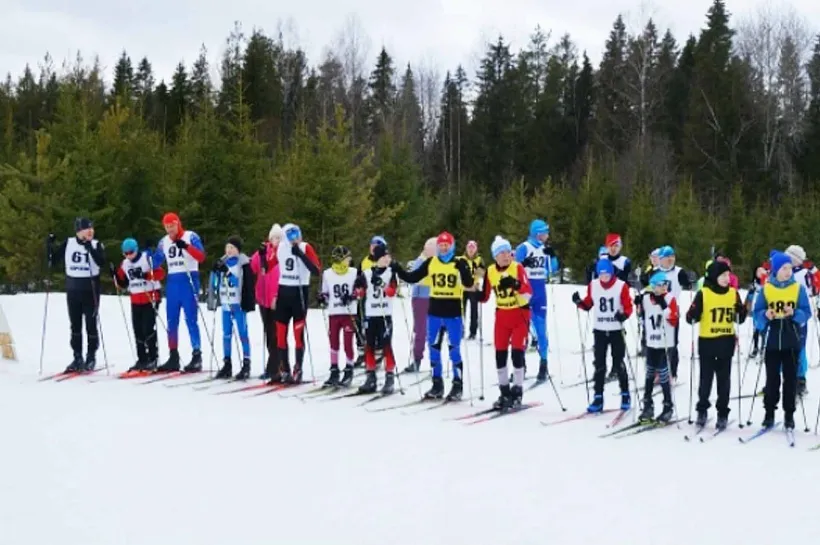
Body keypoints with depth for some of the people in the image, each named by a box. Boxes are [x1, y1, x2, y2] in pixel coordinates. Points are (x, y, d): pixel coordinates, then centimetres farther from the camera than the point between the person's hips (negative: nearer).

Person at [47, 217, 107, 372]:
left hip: (90, 291, -3)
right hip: (72, 291, 3)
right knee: (75, 326, 8)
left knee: (91, 325, 0)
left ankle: (91, 358, 10)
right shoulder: (68, 243, 3)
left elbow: (101, 262, -20)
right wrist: (50, 246, -7)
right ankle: (77, 358, 15)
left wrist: (90, 248, -31)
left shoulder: (96, 245, -4)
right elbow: (54, 261, 8)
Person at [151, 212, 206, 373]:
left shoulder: (190, 236, -6)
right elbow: (155, 263, 15)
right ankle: (173, 358, 14)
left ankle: (197, 357, -6)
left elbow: (201, 257, -19)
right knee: (171, 322, 8)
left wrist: (186, 246, -33)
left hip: (189, 281, -6)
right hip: (172, 282, 6)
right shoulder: (164, 242, 11)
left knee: (191, 320, -8)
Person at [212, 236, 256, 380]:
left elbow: (250, 284, -13)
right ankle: (227, 365, 18)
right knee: (226, 335, 11)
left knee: (242, 334, -3)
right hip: (226, 304, 7)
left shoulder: (244, 263, -8)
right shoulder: (222, 262, 12)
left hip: (238, 304, -7)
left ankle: (246, 365, 0)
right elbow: (217, 281, 19)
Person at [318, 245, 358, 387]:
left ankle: (348, 372, 7)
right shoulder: (327, 274, 6)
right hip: (333, 313, 3)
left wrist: (351, 297, -17)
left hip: (349, 313, -2)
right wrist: (322, 298, -6)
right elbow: (325, 292, 14)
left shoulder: (354, 273, 0)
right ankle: (334, 372, 12)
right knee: (333, 343, 5)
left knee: (348, 343, -2)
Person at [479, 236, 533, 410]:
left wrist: (516, 285, -38)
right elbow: (485, 296, 7)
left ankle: (517, 392, 2)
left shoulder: (518, 268, -12)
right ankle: (504, 392, 18)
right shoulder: (490, 271, -1)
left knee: (517, 352, -8)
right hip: (501, 316, 4)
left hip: (519, 314, -4)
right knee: (500, 353, 6)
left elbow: (528, 293, -22)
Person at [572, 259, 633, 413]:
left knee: (619, 364, 4)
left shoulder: (621, 286, -9)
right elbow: (588, 304, 9)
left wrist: (624, 315, -27)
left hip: (616, 330, -3)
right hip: (599, 330, 3)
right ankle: (598, 398, 7)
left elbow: (628, 306, -7)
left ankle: (625, 395, 19)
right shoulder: (593, 286, 0)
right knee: (599, 365, 4)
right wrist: (579, 302, -10)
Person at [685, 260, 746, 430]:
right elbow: (691, 317, -7)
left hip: (726, 342, 2)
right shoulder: (703, 293, -7)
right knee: (706, 378, 5)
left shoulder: (733, 293, 4)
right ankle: (702, 410, 19)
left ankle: (723, 413, 14)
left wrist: (743, 311, -11)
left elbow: (740, 319, 9)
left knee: (724, 379, 7)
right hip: (707, 341, -2)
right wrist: (692, 314, -29)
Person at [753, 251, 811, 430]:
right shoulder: (766, 289, 1)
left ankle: (789, 414, 13)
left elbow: (806, 313, -1)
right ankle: (769, 413, 15)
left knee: (790, 377, 5)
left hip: (792, 341, 0)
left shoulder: (798, 288, 0)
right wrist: (765, 315, -18)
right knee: (772, 378, 6)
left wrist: (794, 314, -20)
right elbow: (757, 312, 2)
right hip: (772, 341, 0)